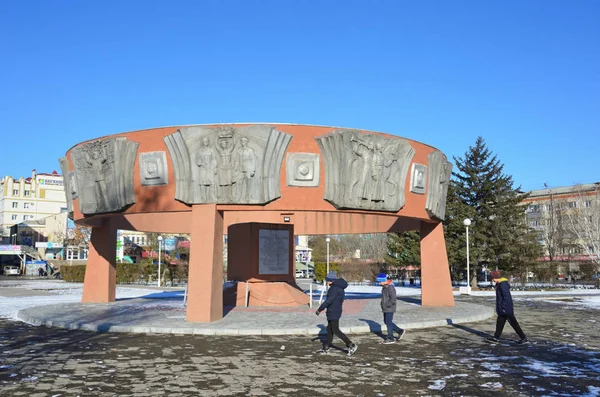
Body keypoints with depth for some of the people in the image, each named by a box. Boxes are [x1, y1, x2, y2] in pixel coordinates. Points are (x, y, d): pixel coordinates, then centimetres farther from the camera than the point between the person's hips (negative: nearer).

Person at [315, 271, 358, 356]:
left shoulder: (335, 288, -18)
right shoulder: (339, 287, 13)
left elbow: (329, 300, -25)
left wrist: (320, 309, -19)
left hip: (333, 312, -10)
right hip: (334, 312, 10)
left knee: (335, 330, -7)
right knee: (330, 330, 14)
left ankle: (351, 345, -7)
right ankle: (325, 348, 22)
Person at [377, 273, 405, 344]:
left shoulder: (390, 287, -20)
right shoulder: (384, 287, 10)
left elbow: (393, 299, -23)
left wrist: (387, 305, -19)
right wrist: (383, 304, 11)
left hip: (390, 309, -10)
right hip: (385, 309, 10)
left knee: (388, 322, -3)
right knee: (386, 322, 14)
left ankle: (390, 339, 6)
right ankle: (400, 331, 25)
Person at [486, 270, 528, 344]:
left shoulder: (502, 284, -20)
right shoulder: (500, 284, 10)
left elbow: (506, 297, -24)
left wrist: (503, 307, -19)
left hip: (506, 309, -10)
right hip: (503, 309, 10)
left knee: (513, 323, -2)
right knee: (499, 322, 14)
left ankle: (524, 338, 6)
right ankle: (496, 338, 22)